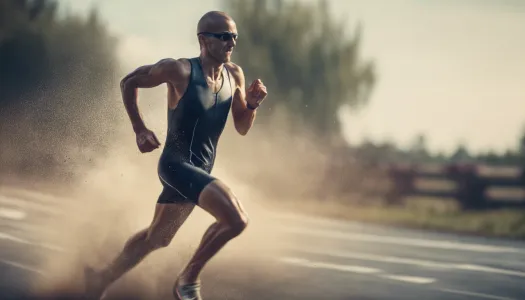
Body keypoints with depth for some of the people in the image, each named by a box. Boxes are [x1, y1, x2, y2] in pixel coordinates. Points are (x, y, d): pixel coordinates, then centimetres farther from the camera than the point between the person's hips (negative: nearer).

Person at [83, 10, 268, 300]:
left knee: (157, 237, 21)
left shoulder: (234, 75, 2)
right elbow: (128, 82, -3)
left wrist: (251, 105, -10)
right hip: (176, 164, -8)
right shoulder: (180, 70, -16)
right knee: (236, 218, -24)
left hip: (200, 170, 8)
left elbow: (242, 128, 10)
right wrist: (139, 129, -6)